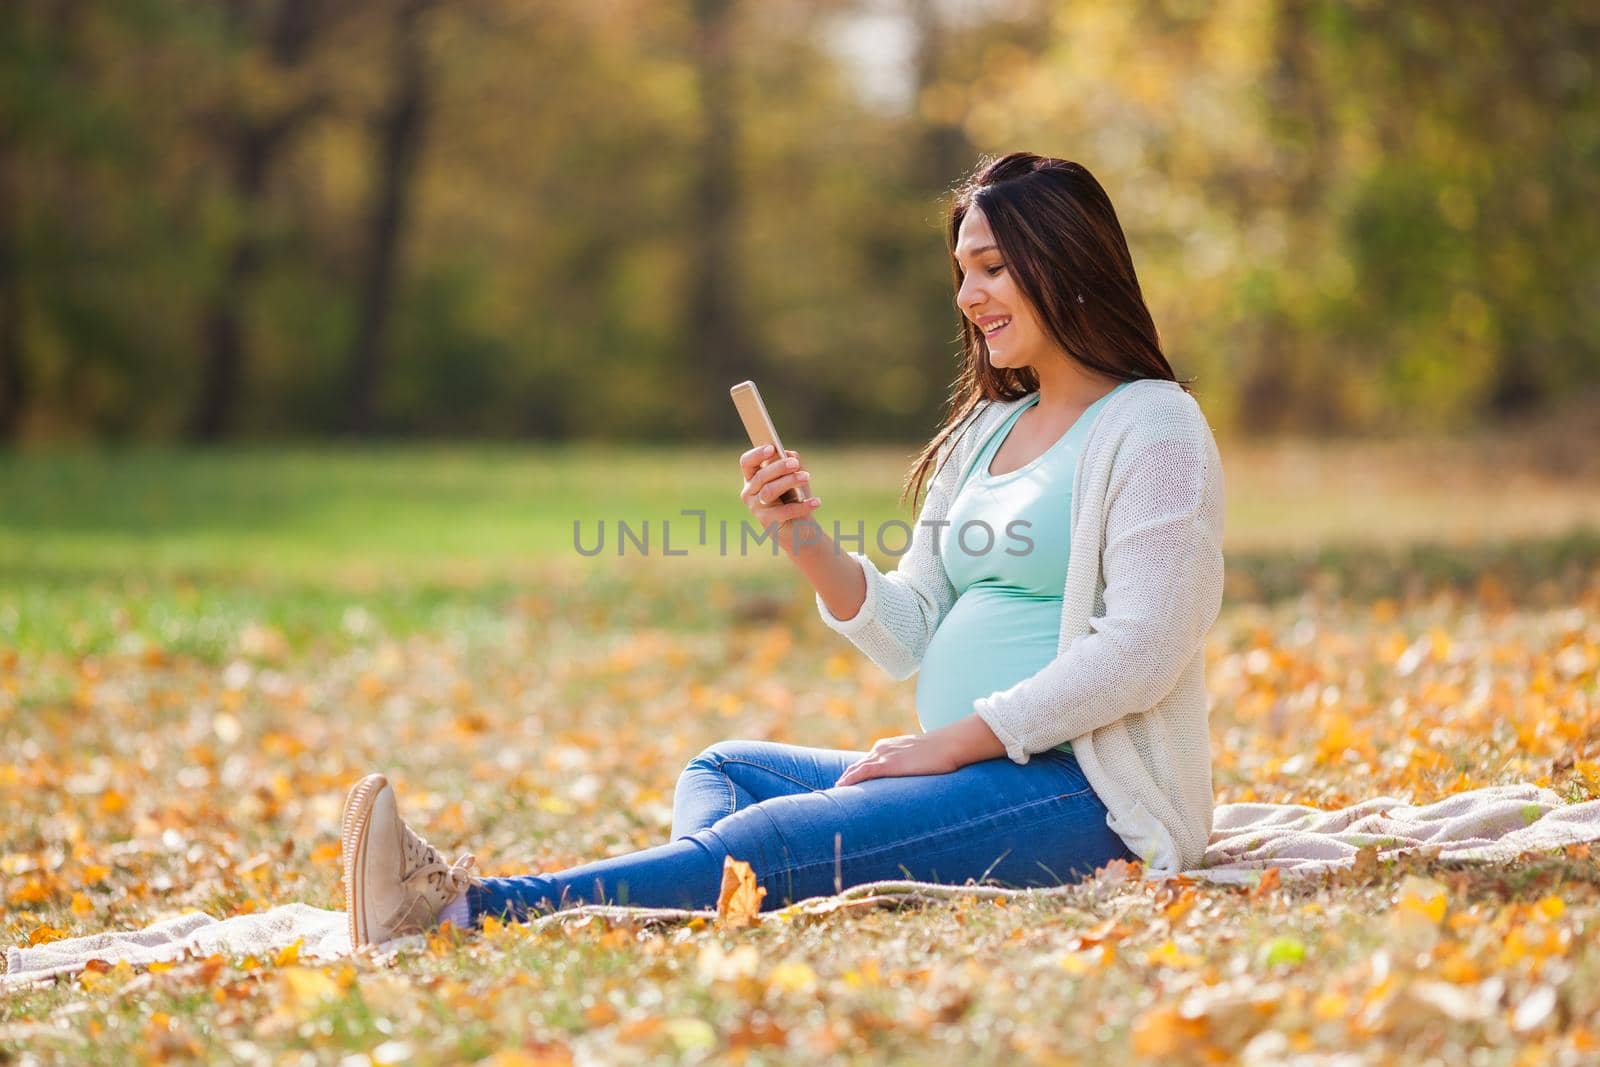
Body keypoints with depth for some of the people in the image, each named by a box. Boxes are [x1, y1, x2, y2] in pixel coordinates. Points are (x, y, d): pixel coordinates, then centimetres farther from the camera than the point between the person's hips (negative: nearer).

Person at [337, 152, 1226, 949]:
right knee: (726, 770, 4)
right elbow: (907, 637, 13)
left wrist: (952, 743, -17)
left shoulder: (1151, 428, -6)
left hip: (1082, 790, -9)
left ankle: (472, 909, -36)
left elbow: (1141, 653, -16)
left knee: (785, 839, -25)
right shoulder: (984, 432, 19)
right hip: (972, 777, 9)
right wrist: (805, 542, -5)